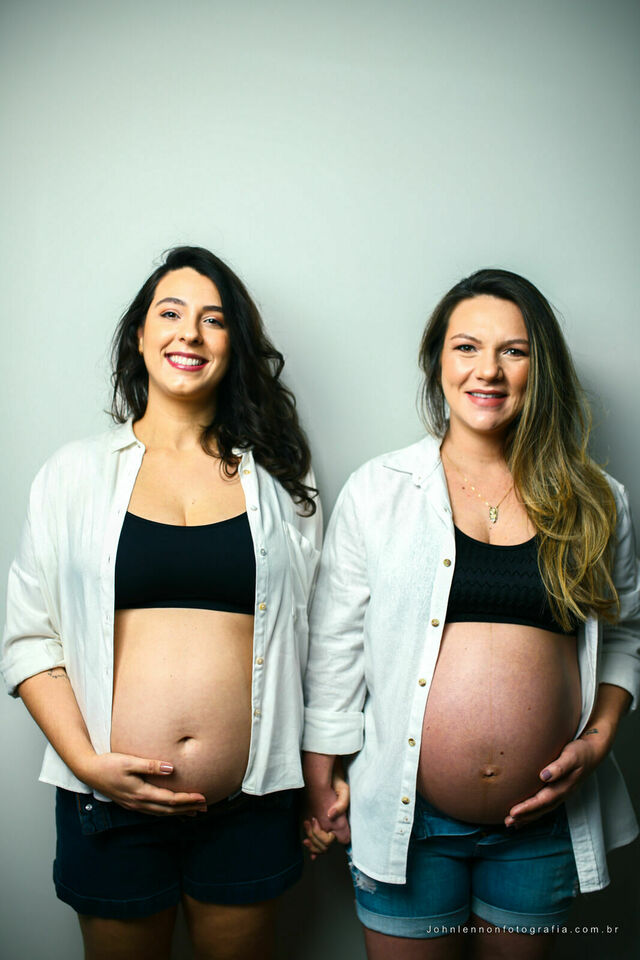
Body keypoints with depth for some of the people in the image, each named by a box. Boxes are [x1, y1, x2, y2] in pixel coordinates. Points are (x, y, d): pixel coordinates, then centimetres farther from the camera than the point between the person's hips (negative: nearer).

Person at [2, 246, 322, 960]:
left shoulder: (277, 482, 4)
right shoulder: (76, 474, 1)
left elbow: (305, 639, 6)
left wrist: (322, 788, 4)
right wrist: (86, 760, -11)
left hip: (250, 808, 1)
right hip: (110, 803, 0)